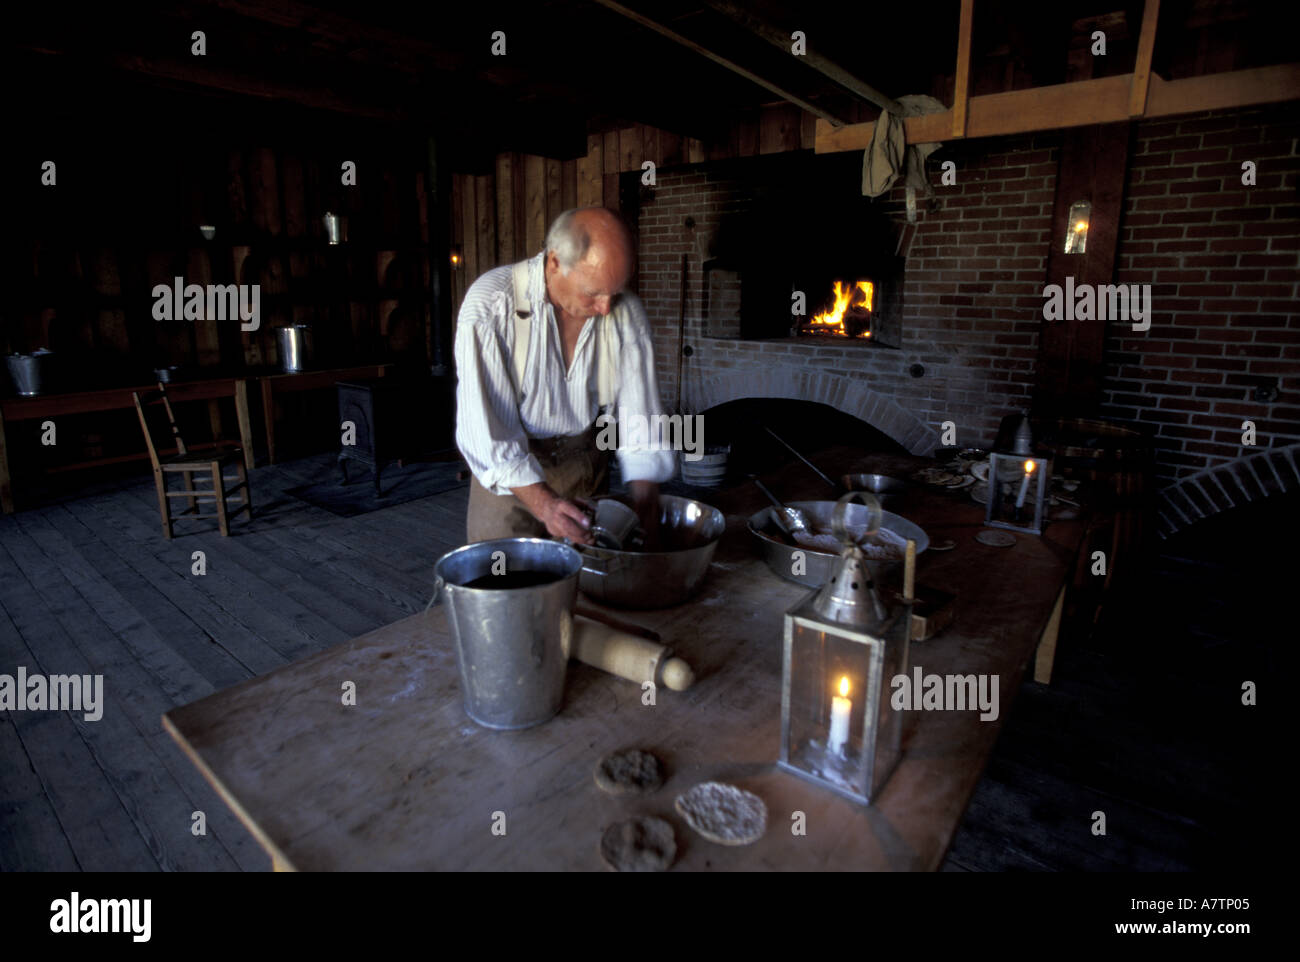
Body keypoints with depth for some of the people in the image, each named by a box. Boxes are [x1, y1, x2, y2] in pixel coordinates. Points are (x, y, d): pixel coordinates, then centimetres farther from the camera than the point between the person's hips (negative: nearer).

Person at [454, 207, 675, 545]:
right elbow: (483, 427, -25)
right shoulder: (489, 305, -22)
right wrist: (544, 505, -34)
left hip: (586, 462, 3)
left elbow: (641, 420, -11)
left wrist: (645, 508, -20)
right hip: (509, 472, -2)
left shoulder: (627, 314, -12)